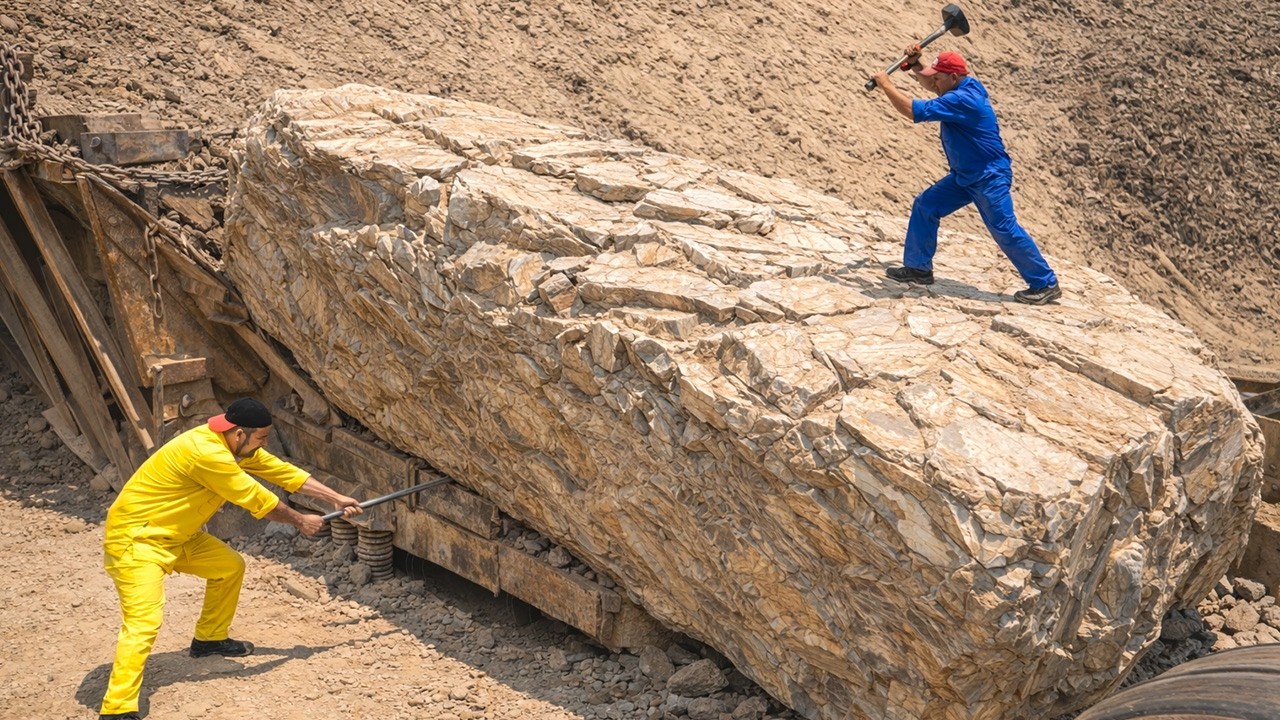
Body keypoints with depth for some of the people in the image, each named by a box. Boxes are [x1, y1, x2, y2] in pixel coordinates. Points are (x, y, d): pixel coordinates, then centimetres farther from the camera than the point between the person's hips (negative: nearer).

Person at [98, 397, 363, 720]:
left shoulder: (234, 443, 0)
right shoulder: (205, 452, -29)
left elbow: (282, 471, 8)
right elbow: (257, 500, -21)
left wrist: (336, 498, 8)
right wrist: (301, 521, -6)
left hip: (174, 534, 10)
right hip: (135, 538, -10)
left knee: (230, 566, 18)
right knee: (144, 623, -21)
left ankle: (210, 638, 36)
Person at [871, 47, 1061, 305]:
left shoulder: (962, 99, -26)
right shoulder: (966, 85, 3)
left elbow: (915, 111, -27)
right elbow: (931, 84, 22)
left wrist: (886, 85, -17)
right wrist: (915, 65, 4)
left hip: (989, 178, -10)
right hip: (964, 176, 10)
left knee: (1005, 230, -9)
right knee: (925, 206, 8)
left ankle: (1045, 284, 0)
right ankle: (918, 267, 16)